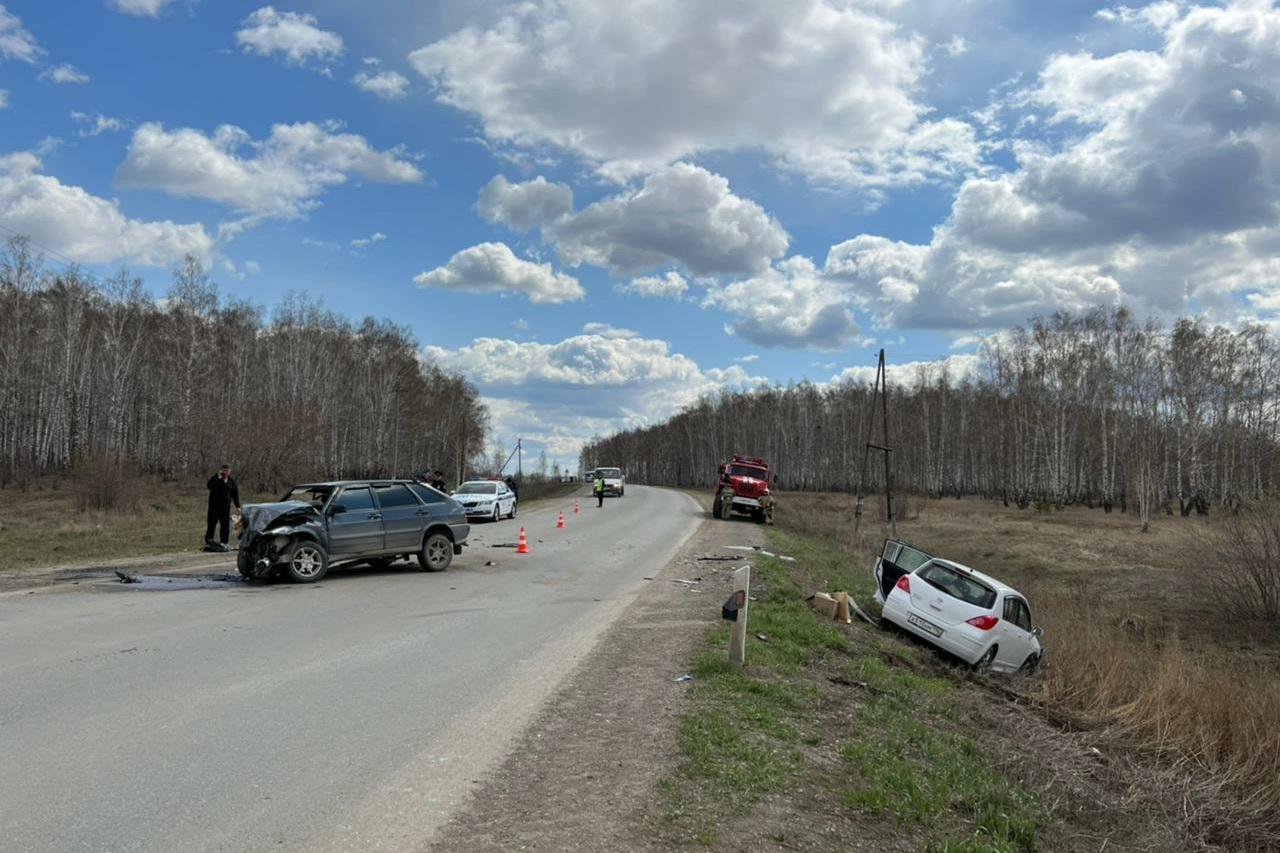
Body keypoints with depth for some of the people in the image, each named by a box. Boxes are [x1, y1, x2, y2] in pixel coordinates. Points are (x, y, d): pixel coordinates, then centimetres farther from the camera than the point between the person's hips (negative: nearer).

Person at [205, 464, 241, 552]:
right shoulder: (215, 479, -2)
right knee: (211, 524, -3)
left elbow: (235, 494, 14)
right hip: (214, 506, -4)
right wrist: (217, 477, -25)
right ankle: (208, 543, 2)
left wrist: (237, 506, 9)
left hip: (226, 506, 4)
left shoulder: (231, 482, 11)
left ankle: (224, 543, 9)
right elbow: (210, 486, -22)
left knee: (225, 525, 2)